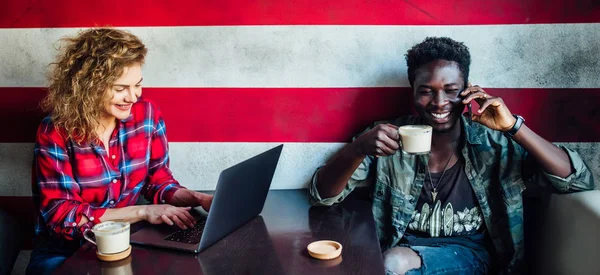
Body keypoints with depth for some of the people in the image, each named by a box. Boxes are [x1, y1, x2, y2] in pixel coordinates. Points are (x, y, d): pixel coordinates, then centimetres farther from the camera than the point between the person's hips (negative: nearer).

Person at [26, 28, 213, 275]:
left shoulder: (147, 115, -7)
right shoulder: (54, 132, -16)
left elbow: (159, 181, 4)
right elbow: (59, 215, -19)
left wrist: (196, 198, -16)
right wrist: (141, 212, -26)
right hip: (65, 248, -2)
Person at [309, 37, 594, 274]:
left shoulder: (492, 142, -6)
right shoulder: (392, 136, -6)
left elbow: (579, 181, -11)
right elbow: (322, 194, -10)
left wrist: (513, 125, -22)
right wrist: (360, 146, -30)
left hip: (471, 250, -1)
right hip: (404, 246, 2)